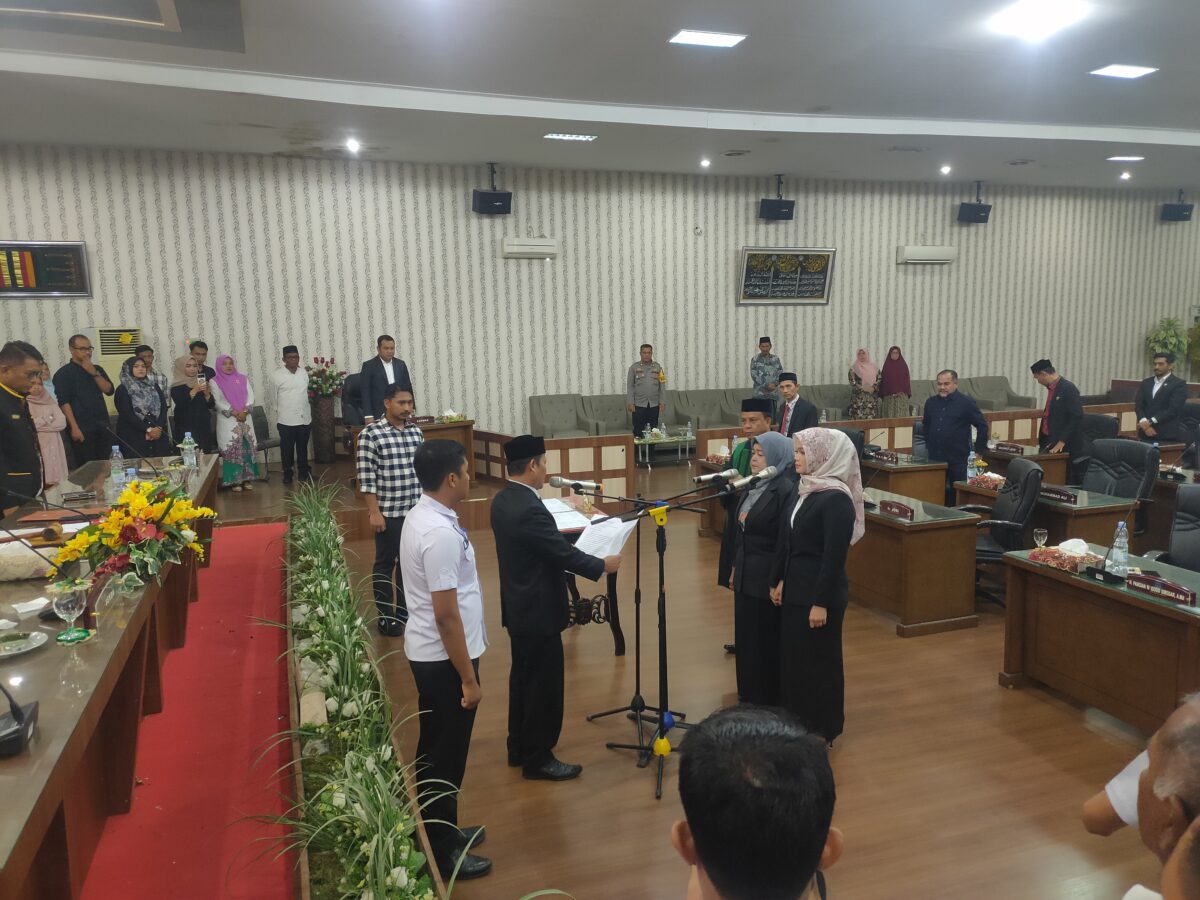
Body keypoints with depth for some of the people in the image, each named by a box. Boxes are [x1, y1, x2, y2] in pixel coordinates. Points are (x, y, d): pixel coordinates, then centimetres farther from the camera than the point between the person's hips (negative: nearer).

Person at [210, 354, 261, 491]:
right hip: (227, 420, -3)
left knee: (247, 447, 1)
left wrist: (244, 411, -12)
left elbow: (251, 396, 5)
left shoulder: (243, 379, 12)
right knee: (231, 449, -5)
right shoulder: (215, 381, 1)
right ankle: (234, 480, -1)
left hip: (245, 418, 3)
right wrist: (234, 413, -15)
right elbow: (217, 402, -7)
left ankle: (246, 478, 8)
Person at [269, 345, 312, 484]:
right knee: (287, 449, 7)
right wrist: (281, 412, 9)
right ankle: (288, 474, 19)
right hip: (286, 420, -3)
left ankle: (304, 473, 23)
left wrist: (307, 412, 13)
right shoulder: (276, 375, -7)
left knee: (303, 448, 13)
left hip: (305, 418, 3)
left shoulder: (304, 373, 4)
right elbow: (274, 398, 2)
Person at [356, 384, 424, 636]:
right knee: (385, 564, 8)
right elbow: (366, 478, -12)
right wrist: (374, 512, -14)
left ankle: (405, 610, 30)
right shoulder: (370, 434, -11)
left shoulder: (416, 432, 6)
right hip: (388, 513, -5)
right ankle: (385, 616, 20)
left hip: (417, 511, 5)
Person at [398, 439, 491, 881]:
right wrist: (469, 678, -19)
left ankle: (441, 831, 38)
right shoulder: (439, 533, -27)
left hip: (428, 652, 10)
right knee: (444, 755, 6)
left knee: (437, 750, 22)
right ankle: (441, 852, 23)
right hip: (444, 658, -10)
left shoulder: (422, 515, 4)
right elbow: (446, 614, -26)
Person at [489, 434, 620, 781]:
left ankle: (519, 748, 33)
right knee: (544, 686, 4)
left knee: (523, 679, 20)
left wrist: (589, 559, 12)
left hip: (519, 607, 10)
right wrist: (602, 565, -7)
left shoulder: (502, 500, 4)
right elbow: (564, 554, -21)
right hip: (539, 612, -10)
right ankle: (538, 759, 16)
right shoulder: (530, 510, -27)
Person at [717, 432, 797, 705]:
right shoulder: (752, 485, 9)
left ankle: (769, 698, 19)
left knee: (767, 639, 4)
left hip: (767, 578, -8)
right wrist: (734, 568, 15)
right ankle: (749, 691, 31)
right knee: (746, 635, 16)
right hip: (746, 574, 8)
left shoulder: (786, 490, -17)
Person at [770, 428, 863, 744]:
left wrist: (821, 602, -20)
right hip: (796, 589, 9)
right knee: (793, 656, 17)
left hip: (819, 593, -9)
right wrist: (779, 581, 14)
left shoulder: (836, 499, -20)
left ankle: (821, 727, 22)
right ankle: (798, 720, 32)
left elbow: (835, 556, -21)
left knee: (817, 660, 5)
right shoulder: (808, 490, 7)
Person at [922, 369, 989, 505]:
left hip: (958, 459, -4)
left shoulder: (967, 403, -5)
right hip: (935, 458, 4)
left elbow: (982, 426, -2)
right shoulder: (931, 402, 9)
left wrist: (978, 451, -4)